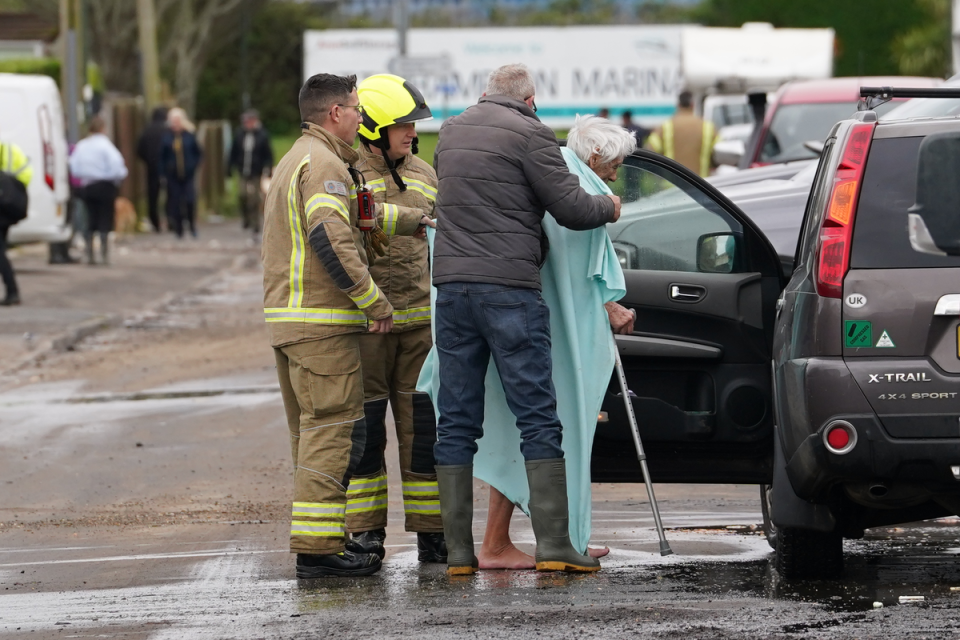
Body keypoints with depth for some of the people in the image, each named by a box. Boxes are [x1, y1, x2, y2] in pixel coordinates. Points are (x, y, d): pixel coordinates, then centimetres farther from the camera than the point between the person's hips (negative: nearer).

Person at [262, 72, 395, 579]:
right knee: (333, 429, -10)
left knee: (311, 432, 14)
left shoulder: (291, 162, 21)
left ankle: (314, 542, 17)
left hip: (284, 317, 10)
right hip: (322, 322, -10)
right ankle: (317, 547, -14)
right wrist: (376, 302, -19)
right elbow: (331, 239, -23)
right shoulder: (324, 164, -12)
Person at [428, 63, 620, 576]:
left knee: (456, 422, 7)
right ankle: (553, 543, -9)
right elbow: (570, 207, -6)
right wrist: (609, 208, 15)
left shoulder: (451, 132, 16)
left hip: (452, 284, 6)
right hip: (509, 286, -6)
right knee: (538, 419, -3)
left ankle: (458, 549, 4)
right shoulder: (528, 134, -5)